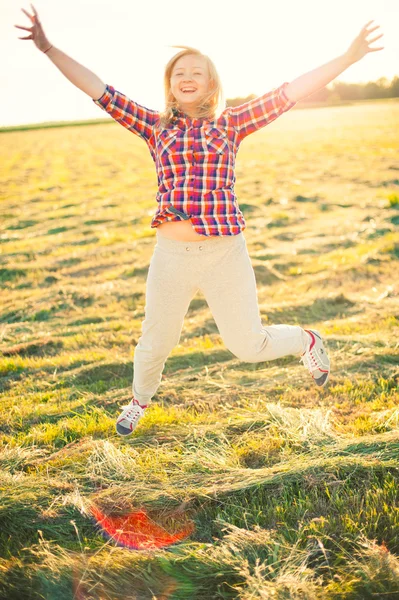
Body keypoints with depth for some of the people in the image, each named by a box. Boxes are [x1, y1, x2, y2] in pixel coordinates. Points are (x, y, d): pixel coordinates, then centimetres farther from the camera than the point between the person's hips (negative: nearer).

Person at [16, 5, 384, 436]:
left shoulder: (231, 124, 5)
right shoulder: (155, 126, 8)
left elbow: (290, 92, -1)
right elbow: (99, 91, 5)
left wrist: (348, 58, -4)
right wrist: (48, 48, 2)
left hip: (226, 255, -1)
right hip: (171, 255, 2)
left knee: (249, 346, 7)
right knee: (155, 343, 15)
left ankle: (307, 342, 41)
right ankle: (140, 400, 48)